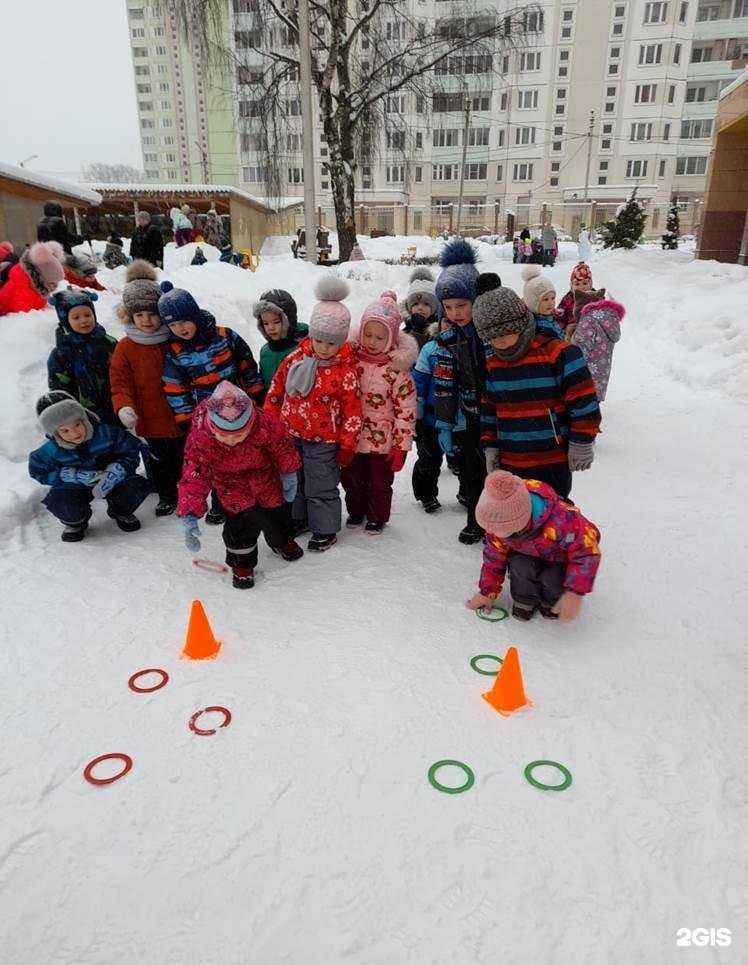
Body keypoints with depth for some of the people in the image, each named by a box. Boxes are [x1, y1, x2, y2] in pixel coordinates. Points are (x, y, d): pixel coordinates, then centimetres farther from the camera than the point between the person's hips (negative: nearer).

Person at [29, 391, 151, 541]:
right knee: (60, 503, -33)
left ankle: (120, 511, 11)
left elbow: (131, 451, -14)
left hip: (110, 482, 0)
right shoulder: (51, 450, -18)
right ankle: (75, 522, 8)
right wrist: (74, 475, -22)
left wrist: (113, 473, -31)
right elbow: (38, 472, -6)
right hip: (76, 487, 0)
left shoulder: (106, 433, -22)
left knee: (140, 486, -26)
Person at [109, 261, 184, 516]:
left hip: (182, 418, 0)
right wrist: (124, 407, -26)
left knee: (183, 459, 18)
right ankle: (166, 496, 38)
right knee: (157, 463, 16)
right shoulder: (125, 348, -8)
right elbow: (120, 383, -6)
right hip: (150, 421, 0)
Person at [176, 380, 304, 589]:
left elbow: (282, 444, -17)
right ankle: (241, 560, 10)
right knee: (240, 514, -15)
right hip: (229, 479, -2)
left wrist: (289, 473, -4)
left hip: (263, 469, 2)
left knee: (274, 505, 18)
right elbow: (193, 477, -33)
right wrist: (189, 515, -42)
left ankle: (281, 540, 49)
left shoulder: (265, 424, -38)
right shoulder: (198, 440, -38)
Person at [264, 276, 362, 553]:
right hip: (290, 435, 5)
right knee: (293, 481, 21)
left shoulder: (345, 371, -15)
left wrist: (347, 446, -8)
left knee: (321, 487, 6)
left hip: (323, 442, -5)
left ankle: (325, 530, 25)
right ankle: (299, 518, 43)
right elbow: (275, 391, 7)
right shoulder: (295, 359, -3)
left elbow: (352, 411, -10)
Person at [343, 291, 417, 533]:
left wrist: (401, 446, -13)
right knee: (351, 478, 20)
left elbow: (406, 410, -14)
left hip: (381, 440, -4)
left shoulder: (397, 369, -17)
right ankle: (356, 511, 43)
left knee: (379, 482, 14)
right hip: (351, 437, 4)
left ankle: (377, 516, 36)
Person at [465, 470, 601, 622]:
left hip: (563, 556, -2)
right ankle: (524, 599, 2)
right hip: (528, 555, 3)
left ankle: (553, 600, 7)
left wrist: (575, 593, -37)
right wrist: (487, 592, -2)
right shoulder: (498, 525, -26)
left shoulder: (561, 520, -45)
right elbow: (494, 557, -7)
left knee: (553, 578, -29)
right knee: (520, 567, -28)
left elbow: (587, 553, -33)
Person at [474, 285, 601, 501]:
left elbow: (583, 402, -11)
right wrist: (490, 446, 10)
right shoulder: (492, 363, 5)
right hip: (509, 461, 6)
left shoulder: (559, 354, -14)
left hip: (554, 460, -5)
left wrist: (582, 443, -9)